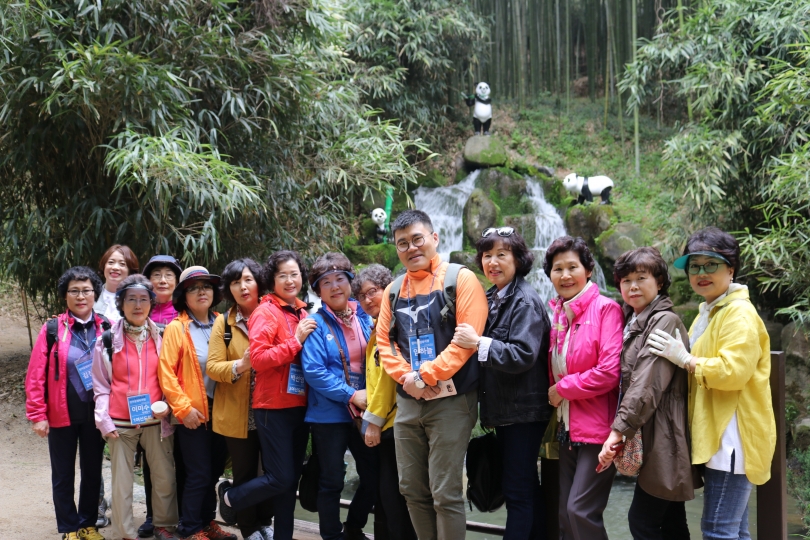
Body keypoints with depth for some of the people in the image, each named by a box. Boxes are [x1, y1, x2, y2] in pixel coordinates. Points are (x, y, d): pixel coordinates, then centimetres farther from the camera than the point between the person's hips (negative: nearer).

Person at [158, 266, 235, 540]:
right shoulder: (176, 328, -7)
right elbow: (166, 372, -11)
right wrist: (183, 407, -15)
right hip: (193, 411, -5)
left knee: (215, 470, 13)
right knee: (199, 473, -1)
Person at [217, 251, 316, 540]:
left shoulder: (303, 313, 11)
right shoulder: (266, 312, -10)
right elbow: (258, 359, -22)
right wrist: (296, 340, -21)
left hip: (299, 405, 7)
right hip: (274, 407, -7)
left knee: (292, 477, 12)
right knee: (280, 478, -5)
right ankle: (231, 497, 20)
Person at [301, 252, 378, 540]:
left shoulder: (365, 318, 5)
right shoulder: (316, 324, -8)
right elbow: (313, 371, -16)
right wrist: (351, 395, -19)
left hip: (364, 412, 5)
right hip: (329, 414, -5)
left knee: (374, 475, 12)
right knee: (332, 482, 6)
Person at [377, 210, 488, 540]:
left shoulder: (460, 279, -5)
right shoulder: (394, 290, 12)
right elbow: (384, 342, 9)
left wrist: (425, 375, -17)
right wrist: (406, 378, -9)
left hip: (451, 400, -6)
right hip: (407, 402, 6)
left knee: (445, 493, -4)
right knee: (412, 488, 11)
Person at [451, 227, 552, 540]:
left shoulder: (524, 301, -14)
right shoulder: (492, 299, 11)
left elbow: (523, 355, -23)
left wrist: (479, 344, -28)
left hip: (524, 410, -9)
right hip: (504, 408, 9)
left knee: (518, 490, -3)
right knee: (526, 485, 17)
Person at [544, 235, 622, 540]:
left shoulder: (605, 309, -10)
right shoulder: (557, 313, 11)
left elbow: (610, 372, -19)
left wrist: (561, 389, -10)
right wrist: (553, 398, 3)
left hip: (597, 427, -7)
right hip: (567, 428, 7)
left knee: (581, 512, -10)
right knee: (565, 515, 11)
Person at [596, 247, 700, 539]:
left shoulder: (665, 321, -12)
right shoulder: (633, 322, 15)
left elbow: (647, 384, -20)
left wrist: (619, 430, -21)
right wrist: (621, 431, 6)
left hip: (663, 439, -9)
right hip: (649, 439, 9)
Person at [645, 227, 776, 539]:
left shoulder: (739, 314, -12)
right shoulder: (709, 313, 20)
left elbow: (734, 371, -24)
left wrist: (685, 359, -17)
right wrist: (682, 357, 14)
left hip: (733, 439, -10)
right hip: (719, 437, 10)